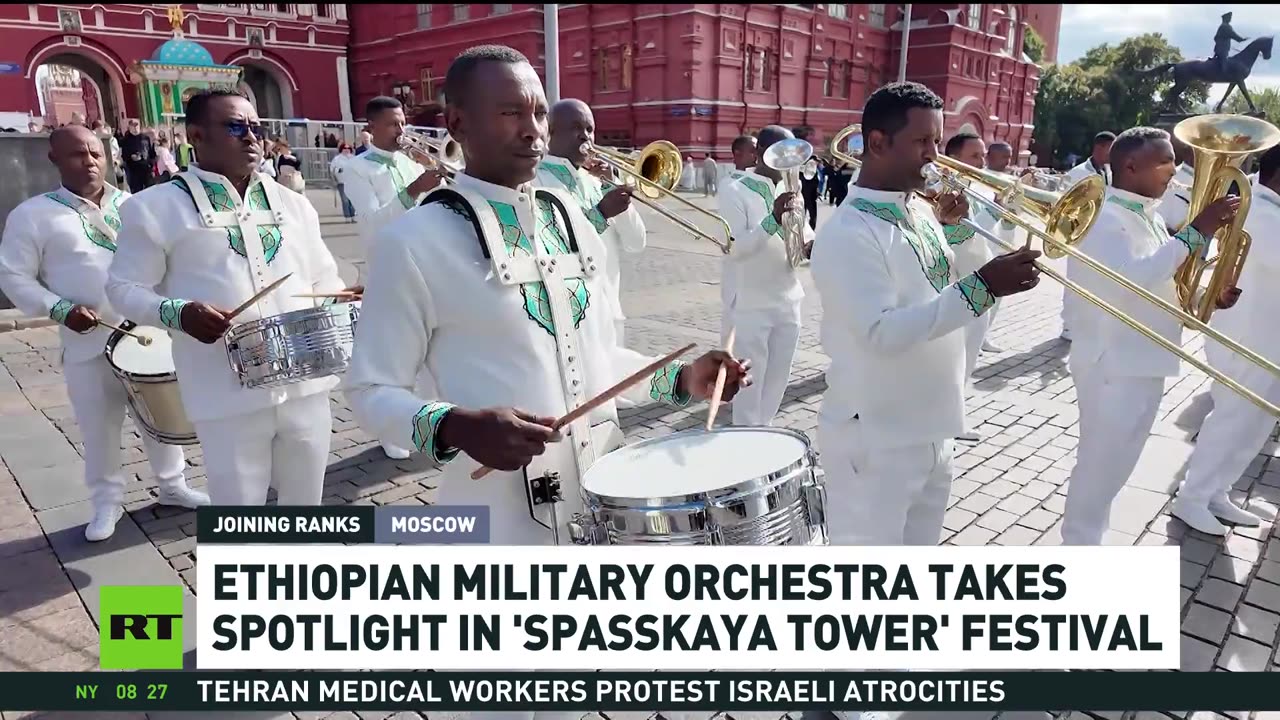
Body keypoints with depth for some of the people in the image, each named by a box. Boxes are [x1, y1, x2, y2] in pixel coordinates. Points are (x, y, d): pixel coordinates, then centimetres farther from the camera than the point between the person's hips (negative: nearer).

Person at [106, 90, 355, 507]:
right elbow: (123, 287, 1)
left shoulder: (293, 204, 14)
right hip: (229, 396, -4)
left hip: (306, 384, 4)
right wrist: (176, 312, -19)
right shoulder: (157, 207, 1)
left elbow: (324, 277, 19)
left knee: (305, 501, 17)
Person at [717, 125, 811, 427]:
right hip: (748, 306, -6)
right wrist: (773, 219, -30)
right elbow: (734, 248, -19)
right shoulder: (735, 192, -9)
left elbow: (805, 238, 14)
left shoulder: (790, 191, 10)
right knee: (749, 384, 2)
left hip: (787, 302, 6)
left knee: (777, 381, 14)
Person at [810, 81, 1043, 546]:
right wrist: (981, 287, -30)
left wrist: (955, 228, 0)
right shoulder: (846, 234, -19)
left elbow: (944, 292, 14)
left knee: (917, 554, 23)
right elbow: (882, 332, -28)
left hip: (933, 430, 8)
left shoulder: (921, 209, 7)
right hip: (874, 440, -8)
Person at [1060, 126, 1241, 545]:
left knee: (1113, 466, 19)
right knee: (1100, 467, 1)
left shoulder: (1150, 217, 12)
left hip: (1144, 361, 10)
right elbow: (1130, 280, -33)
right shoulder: (1103, 217, -17)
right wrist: (1195, 234, -26)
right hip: (1113, 363, -9)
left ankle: (1085, 542, 34)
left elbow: (1160, 283, 19)